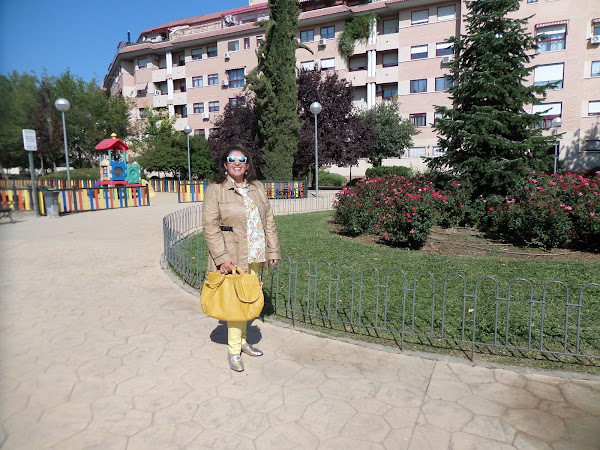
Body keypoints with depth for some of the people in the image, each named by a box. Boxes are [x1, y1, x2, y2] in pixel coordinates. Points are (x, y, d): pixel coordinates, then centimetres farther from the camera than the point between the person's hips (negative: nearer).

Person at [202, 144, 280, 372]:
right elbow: (210, 226, -11)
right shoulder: (215, 190, -6)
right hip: (232, 257, -5)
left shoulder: (257, 188, 10)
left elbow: (268, 221, 12)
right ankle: (234, 350, 16)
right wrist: (222, 257, -18)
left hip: (254, 256, 5)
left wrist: (273, 250, 8)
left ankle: (242, 340, 34)